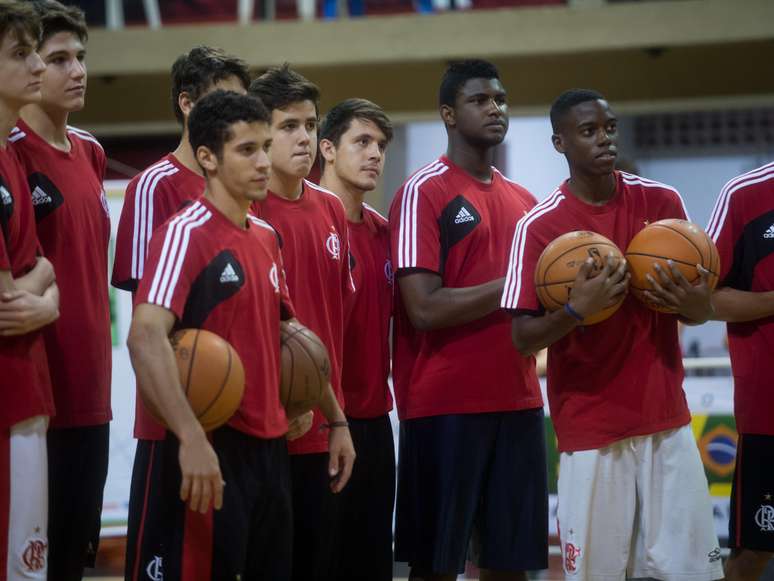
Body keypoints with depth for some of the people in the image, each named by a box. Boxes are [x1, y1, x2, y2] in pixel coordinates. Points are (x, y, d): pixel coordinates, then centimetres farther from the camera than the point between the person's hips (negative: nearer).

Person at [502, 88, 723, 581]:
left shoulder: (664, 202, 4)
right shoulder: (540, 226, -6)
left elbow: (699, 305, 12)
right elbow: (523, 339, -7)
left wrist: (696, 307, -11)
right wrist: (576, 310, -25)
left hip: (667, 420, 3)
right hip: (590, 429, -3)